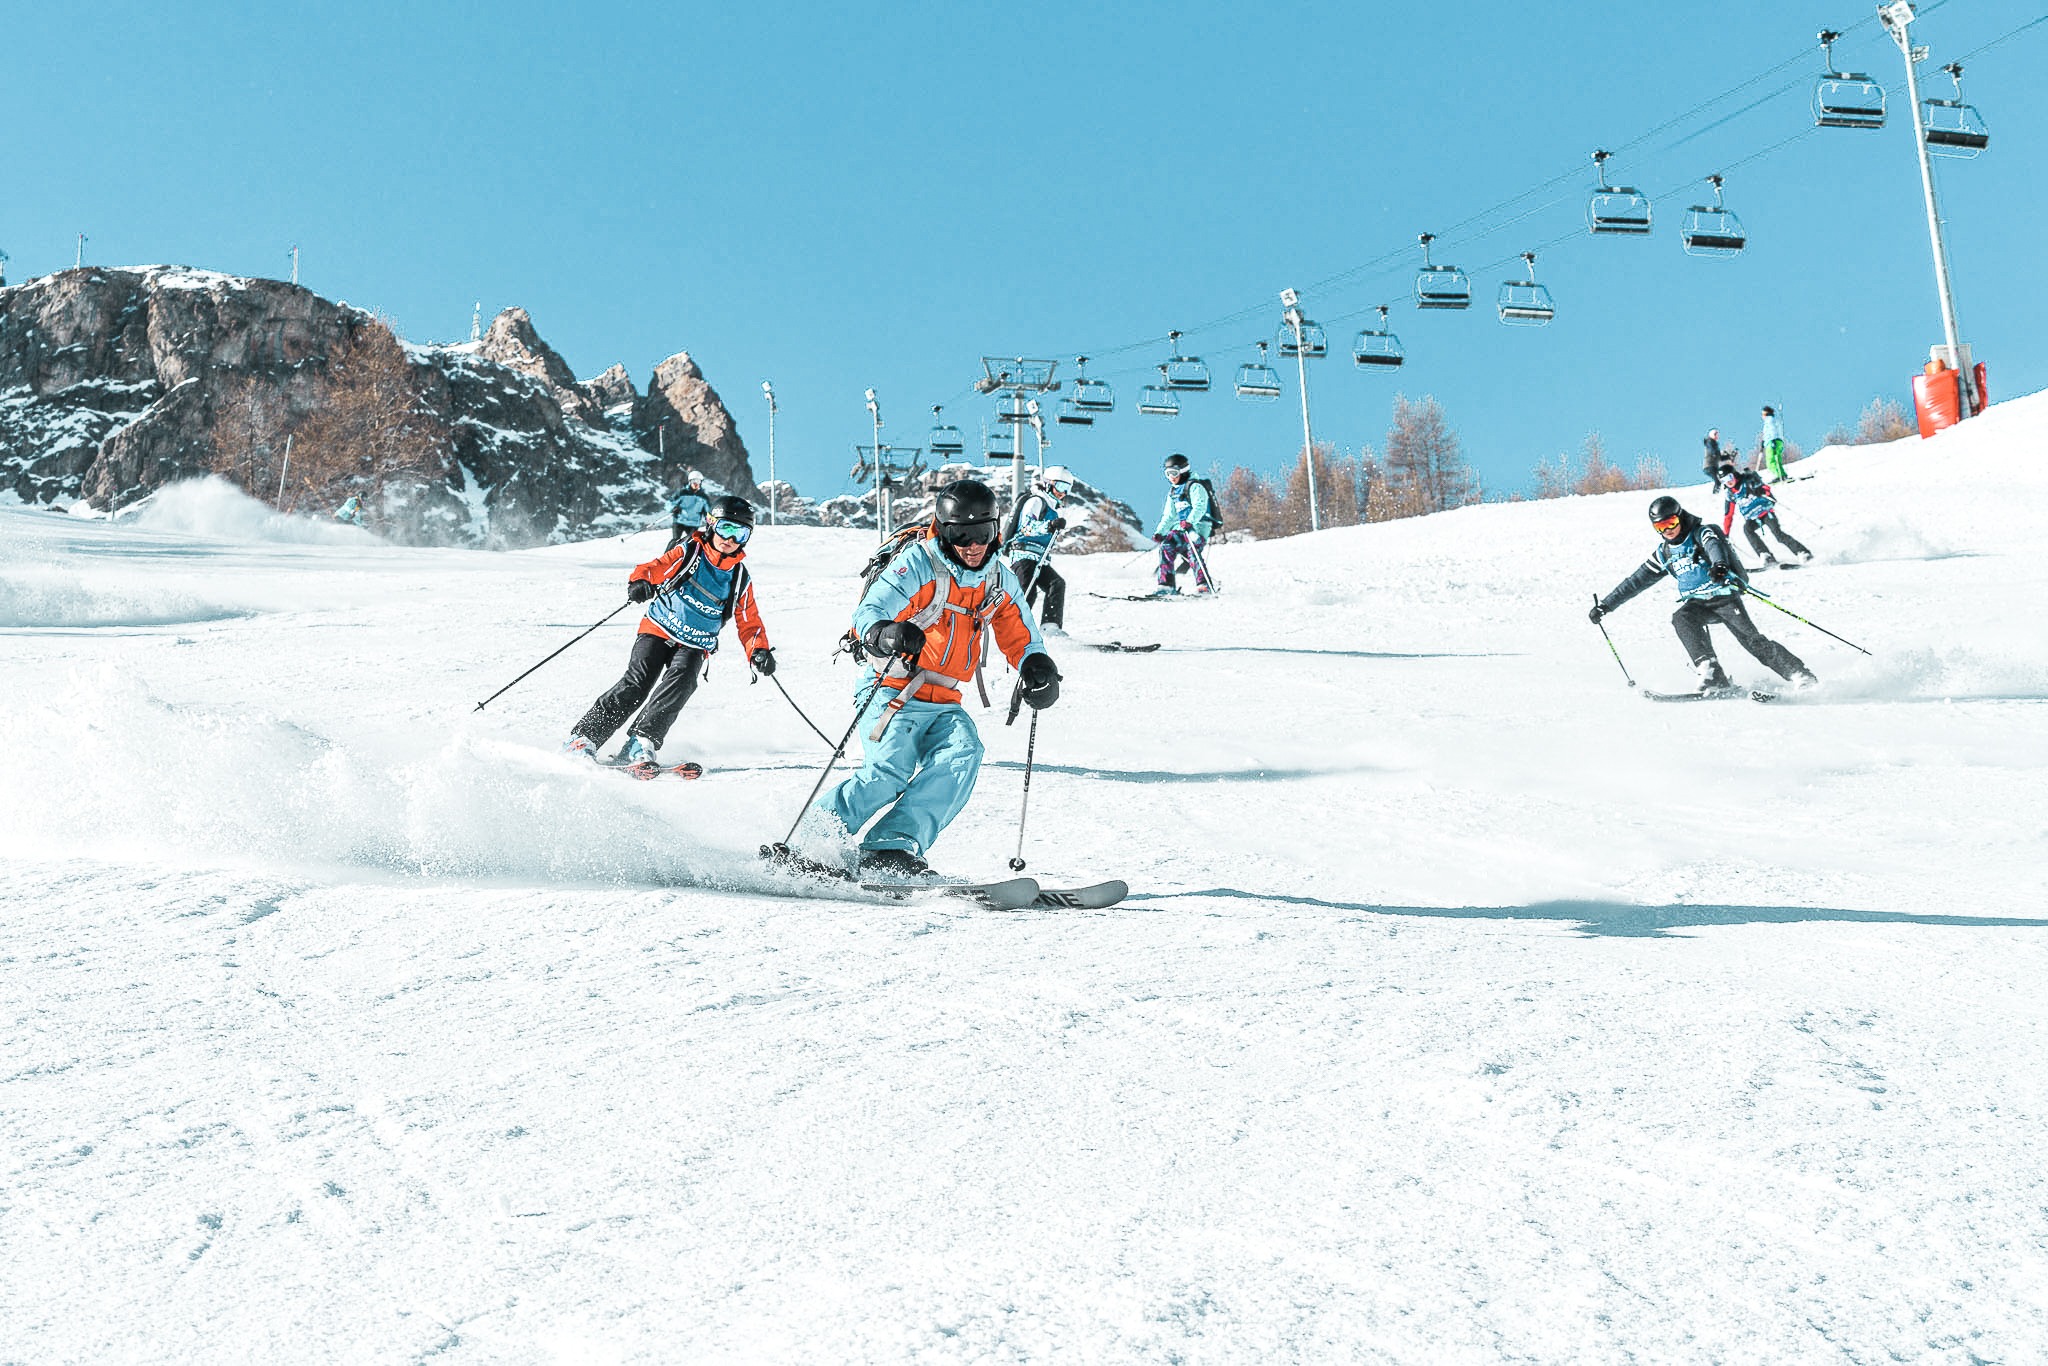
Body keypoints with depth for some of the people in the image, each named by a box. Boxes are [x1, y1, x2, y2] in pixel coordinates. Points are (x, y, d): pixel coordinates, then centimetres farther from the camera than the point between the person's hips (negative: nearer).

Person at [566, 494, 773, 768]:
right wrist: (640, 581, -33)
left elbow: (749, 623, 12)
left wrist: (759, 651, -6)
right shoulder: (689, 552, 0)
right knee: (637, 683, -19)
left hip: (695, 646, 2)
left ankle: (640, 745, -33)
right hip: (659, 631, -2)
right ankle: (583, 739, -14)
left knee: (681, 681, -27)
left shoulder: (740, 579, 8)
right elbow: (655, 568, -9)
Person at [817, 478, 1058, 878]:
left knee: (963, 753, -25)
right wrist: (886, 635, -44)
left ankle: (892, 848, -30)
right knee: (890, 770, -27)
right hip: (894, 691, -5)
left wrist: (1037, 666, -8)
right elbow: (868, 613, -20)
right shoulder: (918, 564, -10)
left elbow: (1021, 638, 15)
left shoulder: (1000, 579, 8)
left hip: (945, 705, 5)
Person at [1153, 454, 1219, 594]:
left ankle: (1203, 585, -32)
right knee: (1166, 547, -9)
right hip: (1181, 527, 8)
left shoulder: (1195, 487, -7)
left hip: (1199, 525, -8)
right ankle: (1167, 585, -5)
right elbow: (1169, 516, 25)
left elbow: (1200, 507, -22)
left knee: (1192, 550, -28)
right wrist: (1159, 532, 15)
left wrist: (1189, 521, -38)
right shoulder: (1172, 492, 19)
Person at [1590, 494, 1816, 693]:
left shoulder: (1702, 532, -4)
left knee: (1753, 640, -15)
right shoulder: (1664, 553, 12)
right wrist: (1606, 605, 12)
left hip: (1725, 596, -4)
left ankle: (1801, 675, -6)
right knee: (1681, 618, -28)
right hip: (1697, 604, 4)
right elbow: (1636, 581, 16)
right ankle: (1713, 676, -36)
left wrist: (1719, 564, -53)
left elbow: (1714, 546, -28)